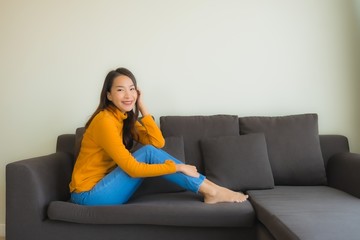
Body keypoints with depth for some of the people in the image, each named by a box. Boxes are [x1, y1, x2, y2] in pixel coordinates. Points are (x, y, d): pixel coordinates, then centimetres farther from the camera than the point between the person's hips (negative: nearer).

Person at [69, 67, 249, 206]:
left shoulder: (126, 117, 5)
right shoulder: (104, 121, -22)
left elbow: (158, 142, -5)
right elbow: (132, 168, -25)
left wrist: (142, 107, -8)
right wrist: (177, 167, -19)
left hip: (102, 187, 7)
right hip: (89, 194, -7)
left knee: (152, 148, -8)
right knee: (148, 152, -21)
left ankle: (209, 189, -7)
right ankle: (211, 191, -15)